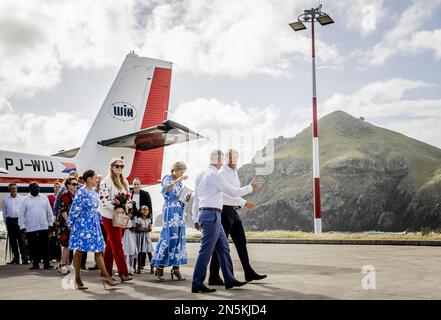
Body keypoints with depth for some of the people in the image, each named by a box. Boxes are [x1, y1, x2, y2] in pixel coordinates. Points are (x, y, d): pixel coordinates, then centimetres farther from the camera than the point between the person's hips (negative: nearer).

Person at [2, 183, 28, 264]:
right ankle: (16, 258, 15)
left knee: (21, 240, -9)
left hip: (19, 220, -3)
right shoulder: (5, 200, 11)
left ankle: (24, 258, -9)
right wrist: (6, 223, 10)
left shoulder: (21, 199, 3)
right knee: (12, 240, 6)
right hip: (10, 220, 3)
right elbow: (4, 212, 15)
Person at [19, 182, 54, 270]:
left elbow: (49, 212, 10)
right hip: (30, 228, -1)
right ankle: (35, 263, 13)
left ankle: (46, 263, 6)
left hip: (44, 226, 1)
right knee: (33, 246, 4)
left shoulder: (44, 198, 8)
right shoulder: (25, 199, 3)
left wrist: (50, 223, 6)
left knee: (45, 246, 2)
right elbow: (22, 214, 2)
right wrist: (22, 226, -4)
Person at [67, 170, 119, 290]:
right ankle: (77, 278, 12)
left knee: (98, 251, 3)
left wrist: (99, 220, 17)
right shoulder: (81, 192, -11)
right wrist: (70, 224, -6)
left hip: (94, 225, 7)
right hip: (82, 224, -7)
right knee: (79, 251, 2)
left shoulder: (94, 192, 12)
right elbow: (75, 208, -9)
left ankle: (106, 276, 2)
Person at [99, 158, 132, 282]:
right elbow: (103, 199, -17)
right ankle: (123, 272, -5)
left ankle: (106, 272, 18)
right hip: (109, 216, -7)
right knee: (117, 244, -7)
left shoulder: (124, 181, 13)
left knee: (111, 244, 11)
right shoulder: (106, 181, -10)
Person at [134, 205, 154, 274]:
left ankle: (152, 268, 3)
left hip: (147, 236, 3)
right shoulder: (138, 219, -4)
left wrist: (148, 229, -14)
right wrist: (144, 230, -15)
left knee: (149, 252, 0)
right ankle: (139, 268, 6)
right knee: (140, 252, -2)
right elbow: (136, 229, -7)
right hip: (140, 236, -3)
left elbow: (150, 229, 8)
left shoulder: (149, 220, 9)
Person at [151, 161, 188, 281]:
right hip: (170, 212, -7)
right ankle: (160, 266, -1)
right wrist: (177, 180, -29)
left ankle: (176, 268, 5)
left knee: (179, 238, 2)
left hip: (180, 212, 7)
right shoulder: (167, 178, 0)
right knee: (169, 237, -11)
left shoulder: (180, 182, 18)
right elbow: (165, 189, -21)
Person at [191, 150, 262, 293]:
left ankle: (230, 280, 17)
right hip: (212, 215, -10)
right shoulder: (215, 175, -13)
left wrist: (196, 218, 22)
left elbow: (196, 199, 18)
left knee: (223, 248, 13)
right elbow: (233, 192, -10)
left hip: (203, 214, 10)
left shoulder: (200, 175, 15)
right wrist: (250, 188, 4)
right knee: (206, 250, -6)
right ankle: (197, 284, -1)